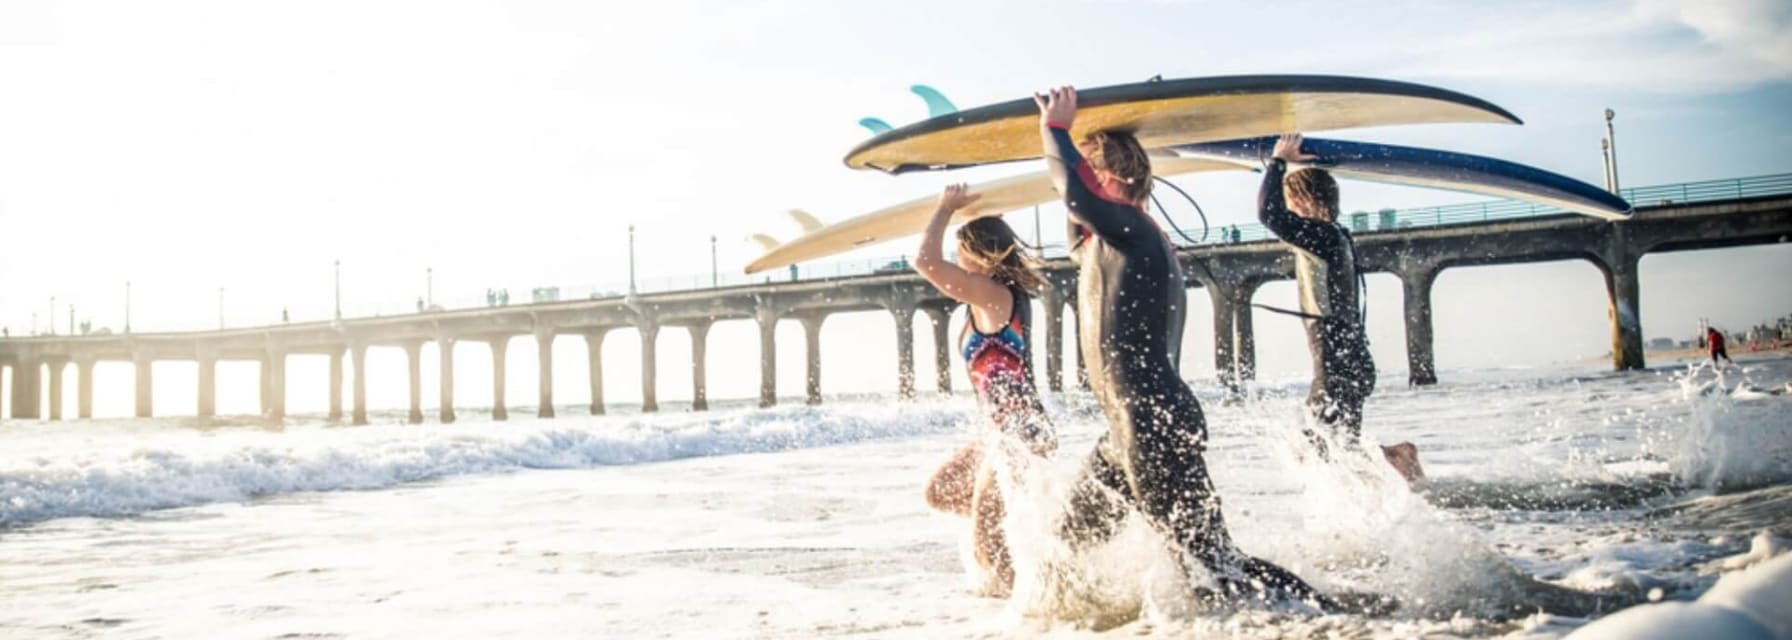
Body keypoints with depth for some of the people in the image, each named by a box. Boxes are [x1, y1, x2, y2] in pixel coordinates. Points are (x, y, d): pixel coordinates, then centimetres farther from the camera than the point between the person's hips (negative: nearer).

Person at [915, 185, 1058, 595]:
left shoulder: (993, 296, -19)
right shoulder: (1004, 295, 9)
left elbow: (926, 263, -26)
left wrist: (946, 208, -13)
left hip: (1018, 437, -10)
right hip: (1009, 434, 10)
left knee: (985, 540, -1)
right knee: (939, 492, 22)